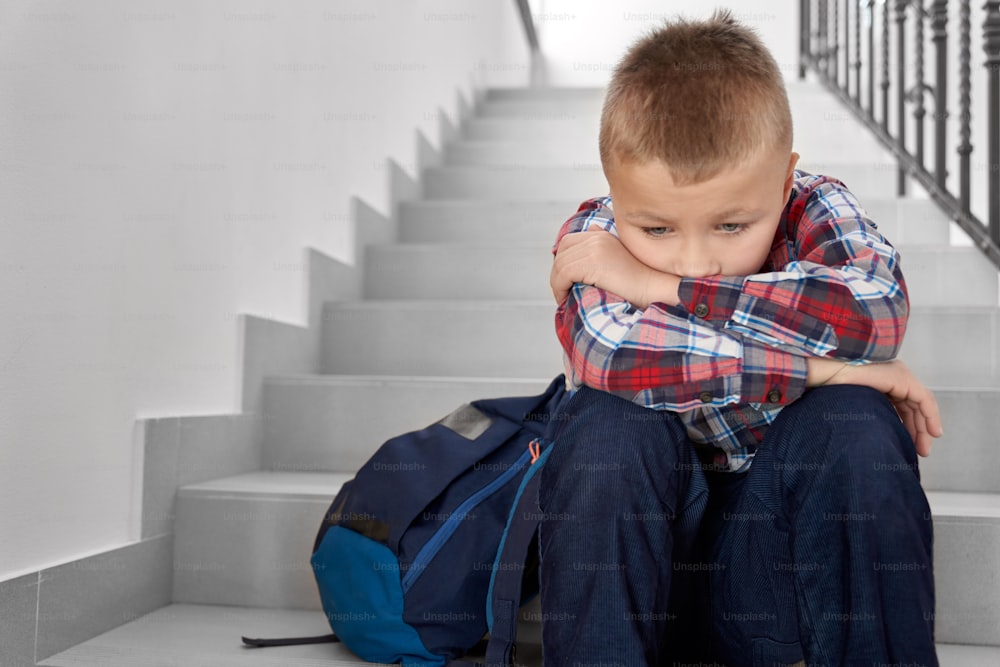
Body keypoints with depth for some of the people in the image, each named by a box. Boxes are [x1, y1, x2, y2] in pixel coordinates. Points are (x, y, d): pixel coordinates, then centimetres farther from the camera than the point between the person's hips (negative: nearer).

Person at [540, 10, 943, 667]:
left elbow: (879, 306, -32)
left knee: (854, 423, -27)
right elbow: (607, 351, -34)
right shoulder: (596, 237, -11)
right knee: (609, 426, -30)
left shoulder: (818, 211, -8)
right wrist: (816, 365, -30)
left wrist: (660, 285, -31)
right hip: (639, 530, 0)